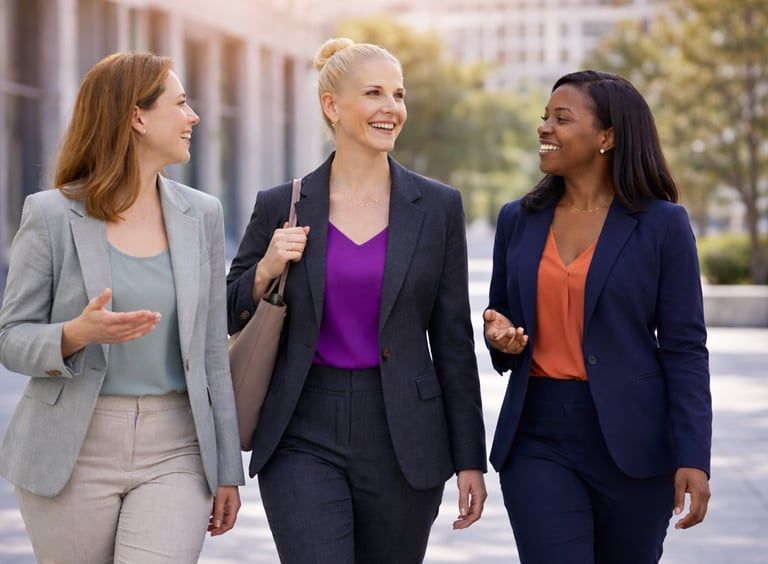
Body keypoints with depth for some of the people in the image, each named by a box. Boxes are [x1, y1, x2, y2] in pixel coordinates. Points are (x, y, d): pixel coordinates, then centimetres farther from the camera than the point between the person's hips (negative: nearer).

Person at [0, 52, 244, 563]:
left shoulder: (201, 215, 7)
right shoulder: (52, 215, -3)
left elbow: (212, 351, 10)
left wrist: (227, 469, 10)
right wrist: (76, 334, -23)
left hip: (174, 450, 2)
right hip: (74, 455, -2)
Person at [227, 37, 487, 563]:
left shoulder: (438, 207, 3)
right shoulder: (281, 207, 2)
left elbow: (453, 340, 4)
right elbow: (230, 320, 9)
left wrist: (470, 459, 2)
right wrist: (265, 271, -11)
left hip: (401, 440, 1)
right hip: (304, 439, -1)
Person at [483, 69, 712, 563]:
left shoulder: (662, 224, -3)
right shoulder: (518, 221, 8)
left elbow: (685, 349, -4)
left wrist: (693, 457, -12)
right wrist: (501, 338, -7)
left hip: (631, 442, -2)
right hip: (537, 436, 2)